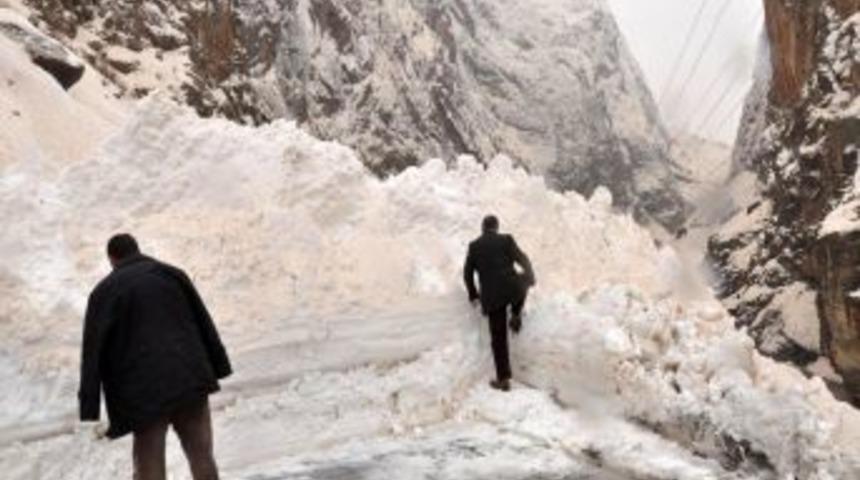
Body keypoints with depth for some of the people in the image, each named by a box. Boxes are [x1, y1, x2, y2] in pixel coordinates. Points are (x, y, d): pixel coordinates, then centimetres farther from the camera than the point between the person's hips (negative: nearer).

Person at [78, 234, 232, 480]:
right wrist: (218, 371, 11)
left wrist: (89, 411, -4)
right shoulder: (173, 274, 9)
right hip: (191, 381, 2)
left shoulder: (103, 291, 3)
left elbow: (92, 350, -3)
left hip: (145, 393, -2)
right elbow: (205, 324, 7)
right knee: (202, 458, 10)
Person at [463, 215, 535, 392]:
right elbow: (522, 260, 7)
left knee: (498, 338, 7)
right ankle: (516, 315, 26)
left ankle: (503, 379, 6)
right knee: (524, 278, 34)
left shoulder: (474, 246, 8)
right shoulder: (506, 240, 3)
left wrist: (473, 294, 25)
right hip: (513, 289, -1)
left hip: (491, 297, 1)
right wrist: (531, 276, 26)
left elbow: (467, 273, 10)